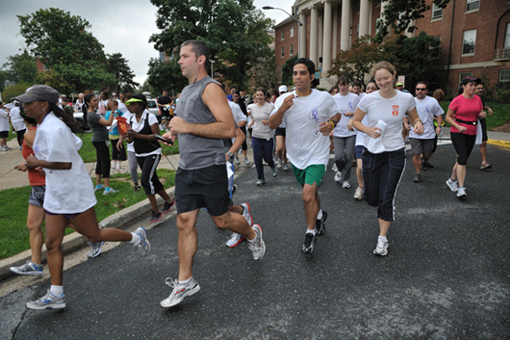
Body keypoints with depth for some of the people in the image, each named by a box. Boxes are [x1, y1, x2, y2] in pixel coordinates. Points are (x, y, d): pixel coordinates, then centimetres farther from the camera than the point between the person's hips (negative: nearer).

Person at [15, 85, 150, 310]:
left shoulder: (52, 129, -22)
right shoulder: (45, 126, 10)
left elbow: (64, 163, -26)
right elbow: (76, 144, 17)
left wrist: (37, 162, -13)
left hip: (73, 192, -10)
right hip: (56, 193, 10)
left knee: (94, 235, 5)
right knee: (52, 244, 9)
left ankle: (136, 237, 27)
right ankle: (56, 296, 18)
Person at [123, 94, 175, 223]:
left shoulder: (150, 117, -12)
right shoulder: (131, 119, 7)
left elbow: (157, 136, -17)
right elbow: (131, 139, 8)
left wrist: (138, 135, -25)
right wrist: (129, 136, -16)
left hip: (152, 153, -7)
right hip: (139, 154, 7)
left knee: (146, 179, -19)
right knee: (153, 181, 12)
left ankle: (155, 211, -9)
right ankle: (169, 201, 32)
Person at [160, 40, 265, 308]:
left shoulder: (210, 88, -11)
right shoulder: (186, 91, 17)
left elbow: (228, 129, -22)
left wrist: (187, 127, -22)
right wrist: (175, 133, 11)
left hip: (209, 167, -7)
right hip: (186, 168, 8)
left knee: (222, 220, 6)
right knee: (184, 223, 5)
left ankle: (253, 234, 37)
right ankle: (185, 282, 15)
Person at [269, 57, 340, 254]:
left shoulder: (324, 98, -9)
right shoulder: (284, 99, -3)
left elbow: (336, 115, 9)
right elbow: (272, 125, -9)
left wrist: (331, 124, -13)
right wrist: (282, 109, -26)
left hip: (317, 155, -4)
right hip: (295, 155, 4)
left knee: (308, 196, -15)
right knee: (310, 192, 21)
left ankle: (310, 233, 8)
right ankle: (320, 215, 51)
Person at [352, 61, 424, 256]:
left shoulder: (406, 99, -5)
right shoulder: (368, 99, -8)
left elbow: (414, 118, 11)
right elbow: (355, 121, 2)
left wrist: (418, 125, -12)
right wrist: (368, 130, -17)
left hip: (395, 154, -1)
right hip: (372, 152, 1)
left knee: (387, 198, -5)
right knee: (372, 198, 8)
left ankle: (382, 238, 12)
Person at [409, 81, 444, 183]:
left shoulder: (432, 101, 1)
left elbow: (439, 115, 8)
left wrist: (438, 126, -5)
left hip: (429, 133, 0)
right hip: (414, 134, 0)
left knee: (427, 154, 10)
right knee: (416, 154, -6)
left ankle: (425, 162, 45)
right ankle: (418, 173, 8)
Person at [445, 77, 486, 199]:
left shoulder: (477, 99, 9)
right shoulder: (457, 100, -8)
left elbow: (480, 114, 20)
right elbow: (448, 117, -6)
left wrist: (482, 114, -4)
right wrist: (458, 126, -20)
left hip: (471, 133, 6)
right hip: (457, 133, -6)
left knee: (462, 159, 12)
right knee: (463, 159, -16)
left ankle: (452, 180, 30)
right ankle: (461, 188, -16)